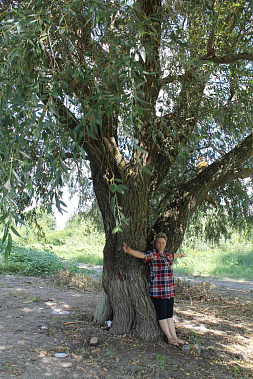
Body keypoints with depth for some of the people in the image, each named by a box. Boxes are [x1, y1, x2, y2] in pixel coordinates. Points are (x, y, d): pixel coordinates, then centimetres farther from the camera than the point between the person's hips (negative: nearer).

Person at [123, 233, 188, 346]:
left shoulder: (168, 254, 13)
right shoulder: (152, 254, -8)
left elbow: (173, 256, 36)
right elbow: (141, 254, -25)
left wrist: (180, 255, 57)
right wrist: (129, 251, -44)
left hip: (170, 290, 6)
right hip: (157, 289, -6)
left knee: (169, 314, 10)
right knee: (162, 314, 1)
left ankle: (175, 337, 14)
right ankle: (169, 338, 10)